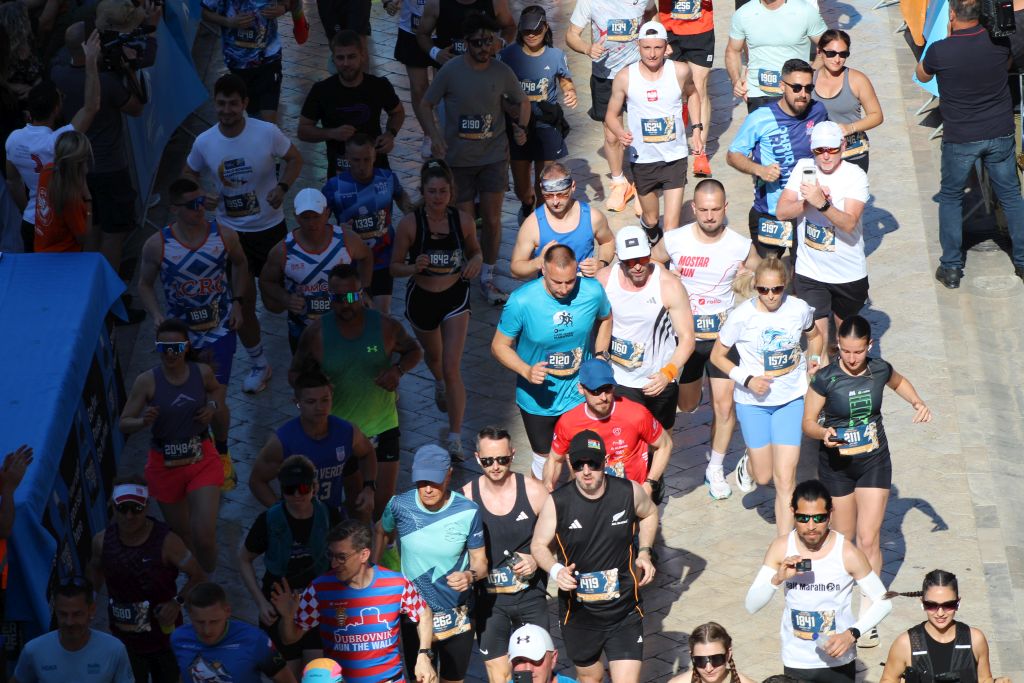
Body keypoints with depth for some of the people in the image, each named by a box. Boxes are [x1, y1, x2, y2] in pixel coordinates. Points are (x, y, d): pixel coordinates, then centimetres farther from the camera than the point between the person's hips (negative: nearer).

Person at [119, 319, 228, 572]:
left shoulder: (202, 373, -8)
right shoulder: (147, 381, -14)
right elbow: (124, 423, -10)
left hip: (202, 460, 0)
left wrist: (215, 407, -4)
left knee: (204, 537, -12)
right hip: (164, 465, 0)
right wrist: (144, 421, -31)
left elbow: (217, 390, 16)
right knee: (180, 534, 17)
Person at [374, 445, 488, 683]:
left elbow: (480, 562, -8)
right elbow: (382, 532, 10)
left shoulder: (467, 512, -17)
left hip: (456, 616, 0)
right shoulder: (399, 505, -13)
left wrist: (471, 576, -30)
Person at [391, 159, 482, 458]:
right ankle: (439, 382, 66)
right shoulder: (410, 224, -19)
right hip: (421, 297, 1)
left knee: (452, 368, -10)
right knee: (433, 355, 28)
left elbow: (475, 251, 6)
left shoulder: (463, 220, -14)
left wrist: (475, 262, -17)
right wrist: (415, 267, -31)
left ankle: (455, 439, -5)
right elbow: (395, 266, -11)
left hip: (455, 298, -1)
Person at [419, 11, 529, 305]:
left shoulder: (502, 72, -4)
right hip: (458, 159, -1)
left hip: (494, 156, 2)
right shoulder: (451, 71, -10)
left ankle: (487, 278, 17)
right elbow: (426, 105, -2)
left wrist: (521, 127, -3)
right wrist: (435, 136, -16)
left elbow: (523, 102, 13)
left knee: (492, 219, 1)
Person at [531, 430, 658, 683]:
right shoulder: (558, 502, -13)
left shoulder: (630, 492, -10)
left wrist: (644, 552, 1)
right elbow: (539, 545, -1)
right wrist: (556, 570, -21)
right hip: (578, 612, 1)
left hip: (624, 611, -1)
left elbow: (649, 513, 14)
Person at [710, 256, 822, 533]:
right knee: (763, 476, 10)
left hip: (791, 399, 1)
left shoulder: (799, 309, -8)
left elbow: (814, 336, 14)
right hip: (753, 401, -1)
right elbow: (717, 356, -5)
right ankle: (748, 464, 48)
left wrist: (814, 359, -6)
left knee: (784, 478, -7)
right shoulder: (742, 316, -15)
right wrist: (747, 380, -18)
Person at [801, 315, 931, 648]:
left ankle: (866, 615, 2)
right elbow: (808, 422, -9)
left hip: (874, 461, 1)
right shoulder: (825, 379, -17)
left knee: (868, 540, -6)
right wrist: (824, 433, -30)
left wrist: (918, 403, 0)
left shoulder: (880, 370, -8)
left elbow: (899, 382, 17)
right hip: (836, 464, -1)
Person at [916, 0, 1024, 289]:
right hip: (1000, 133, 2)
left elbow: (922, 76, 4)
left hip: (960, 138, -2)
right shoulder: (999, 41, -10)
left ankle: (951, 267, 16)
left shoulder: (940, 51, -19)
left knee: (950, 197, 16)